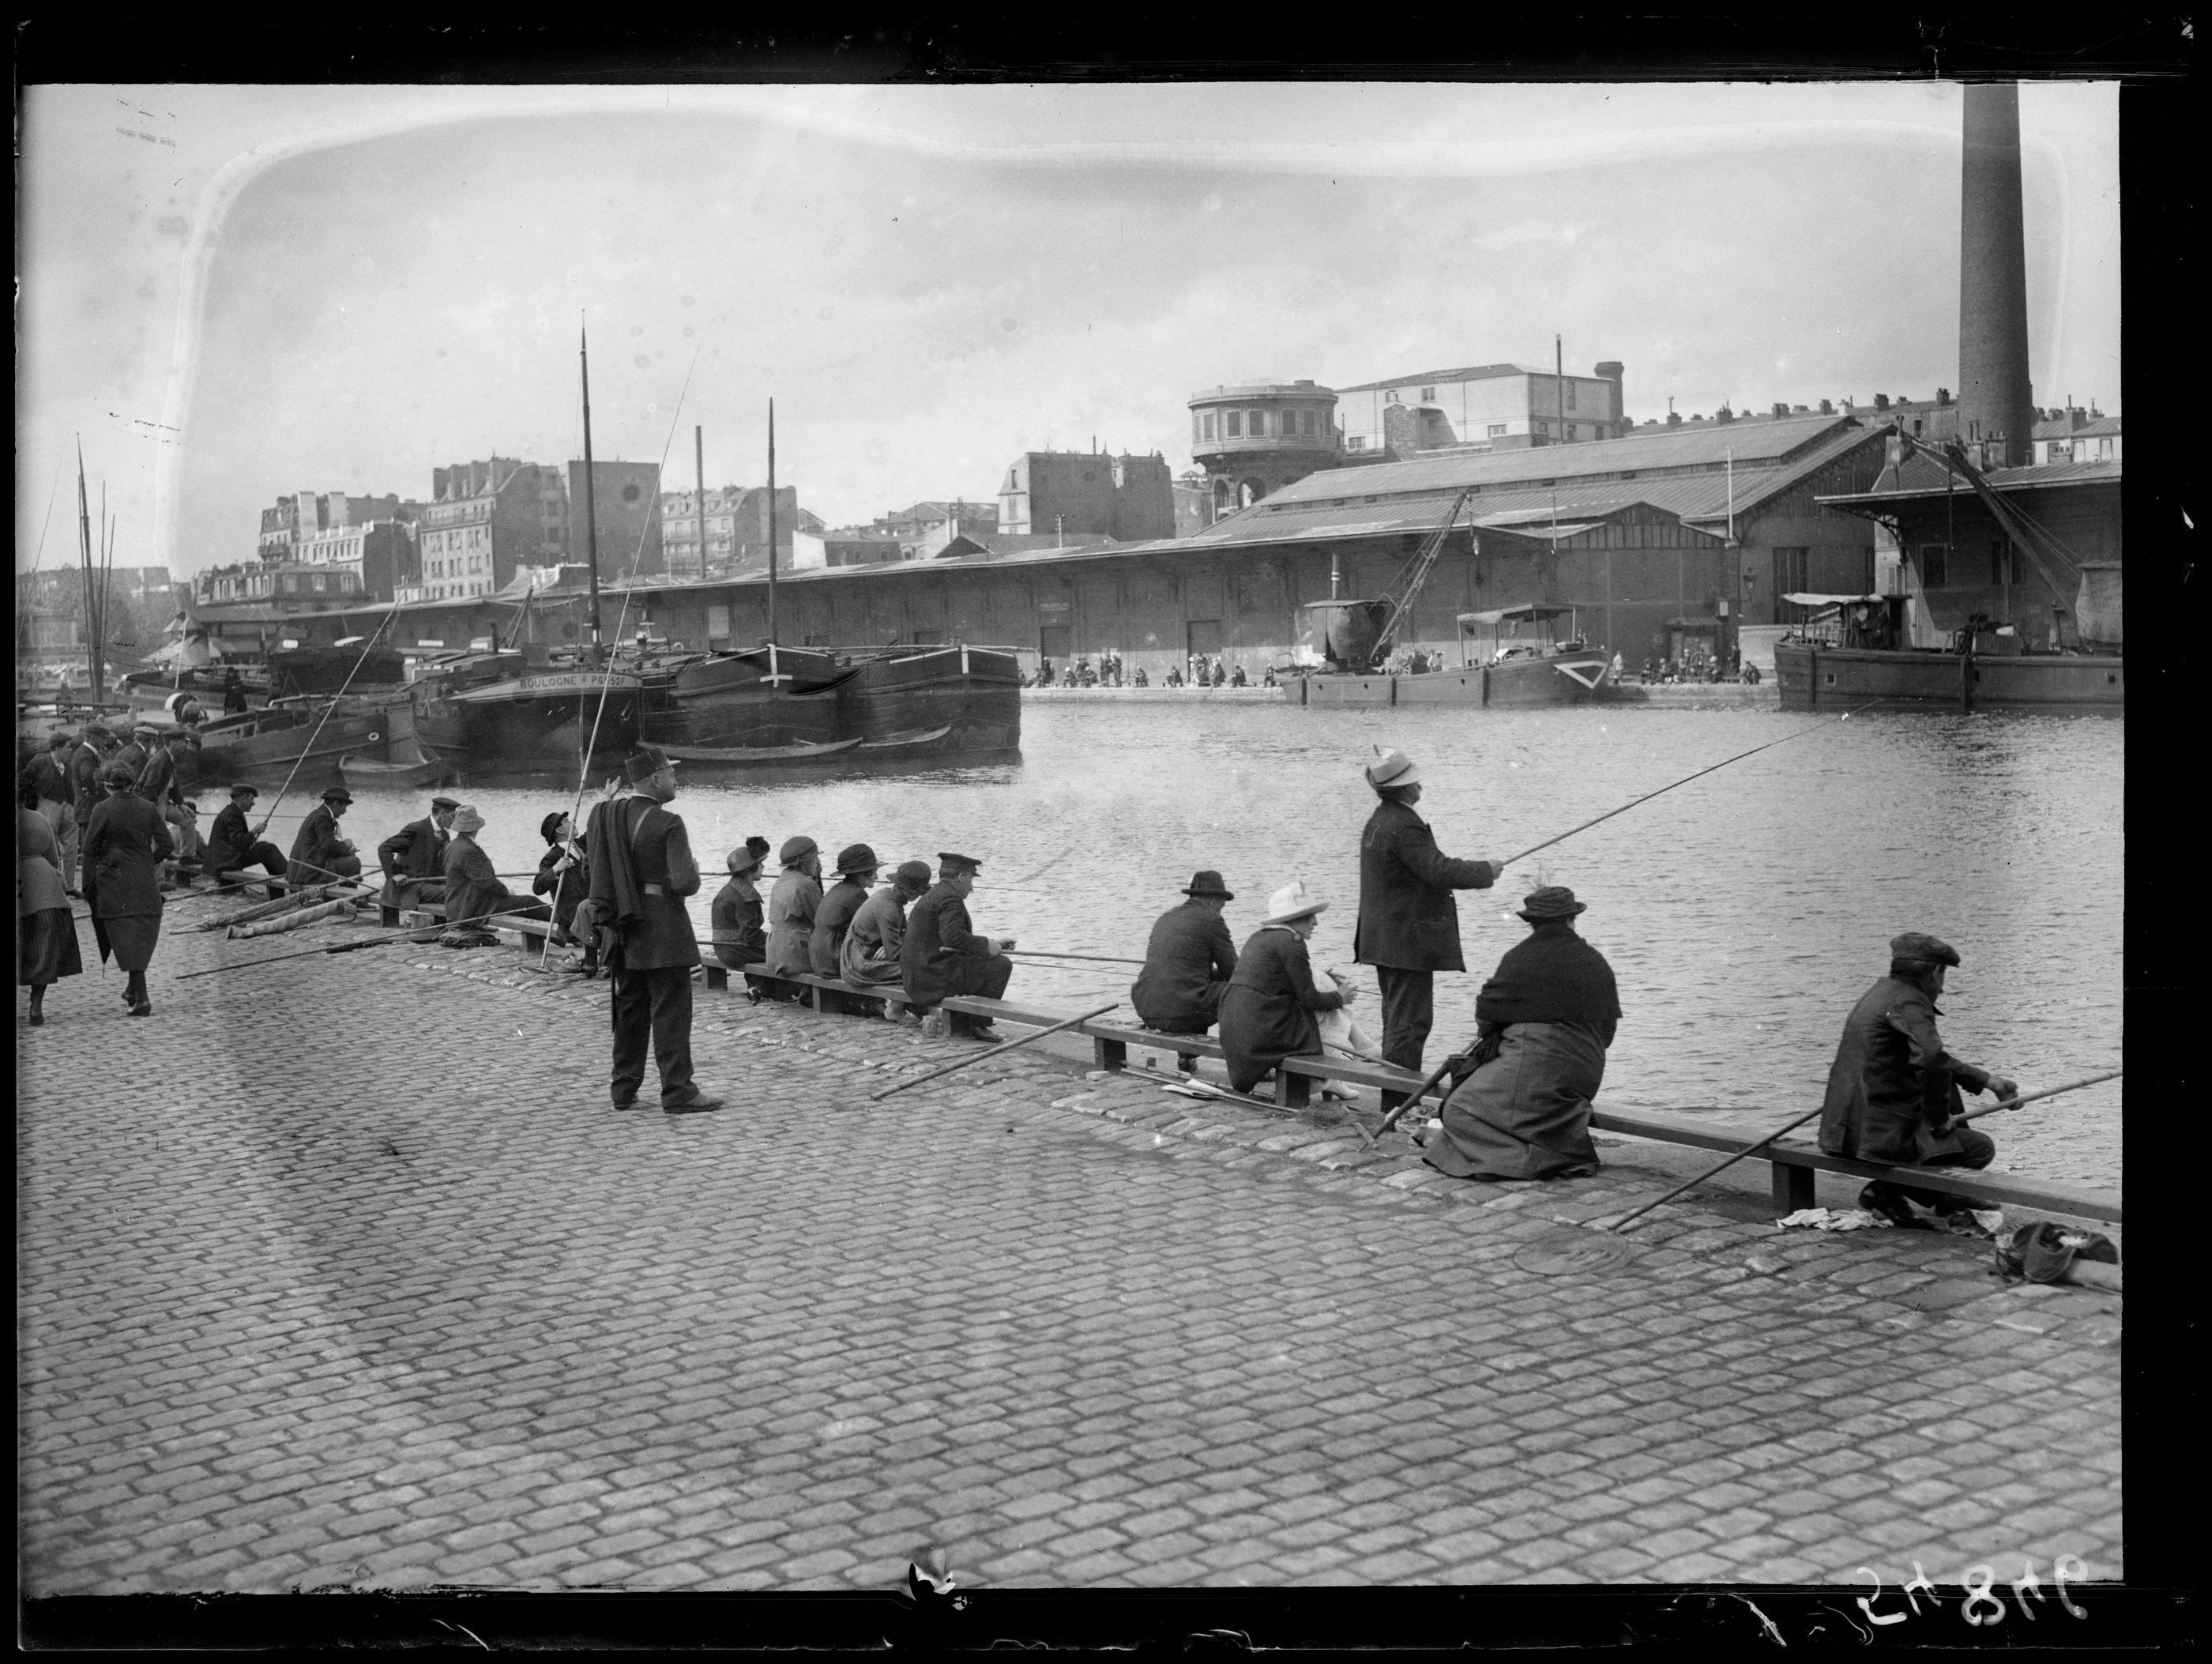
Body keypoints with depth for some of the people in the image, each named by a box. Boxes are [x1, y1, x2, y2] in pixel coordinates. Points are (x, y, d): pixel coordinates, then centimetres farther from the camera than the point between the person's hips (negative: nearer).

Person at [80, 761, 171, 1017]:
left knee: (126, 937, -2)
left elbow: (90, 849, -6)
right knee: (144, 933, 15)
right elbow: (167, 846, 0)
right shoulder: (149, 809, 1)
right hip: (144, 880, 2)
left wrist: (89, 884, 2)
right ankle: (134, 988, 22)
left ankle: (141, 997, -10)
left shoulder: (102, 810, -7)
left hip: (113, 881, -2)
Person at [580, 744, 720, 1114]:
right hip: (662, 931, -7)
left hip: (621, 929, 7)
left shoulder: (603, 814, 1)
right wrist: (693, 870, 0)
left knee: (629, 1009, 17)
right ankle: (677, 1091, 2)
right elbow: (685, 884, -23)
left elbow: (591, 848, 22)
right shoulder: (667, 824, -18)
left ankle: (624, 1088, 23)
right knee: (671, 1011, 0)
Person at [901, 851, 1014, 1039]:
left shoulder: (933, 895, 21)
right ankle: (977, 1024, -1)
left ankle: (960, 1024, 23)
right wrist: (986, 945, -16)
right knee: (1001, 965, -9)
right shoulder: (950, 898, -13)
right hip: (935, 976, -11)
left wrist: (992, 943, 23)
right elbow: (954, 937, -28)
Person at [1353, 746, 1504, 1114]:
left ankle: (1398, 1101, 22)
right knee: (1410, 1022, -7)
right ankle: (1398, 1106, -6)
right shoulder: (1405, 825, -20)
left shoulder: (1378, 821, 13)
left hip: (1383, 941, 11)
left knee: (1398, 1019, 16)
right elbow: (1438, 871, -23)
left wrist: (1474, 873, 18)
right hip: (1407, 941, -11)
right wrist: (1486, 871, -10)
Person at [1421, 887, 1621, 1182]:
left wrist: (1488, 1036, 22)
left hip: (1532, 1066, -7)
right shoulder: (1598, 964, 9)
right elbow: (1608, 1028, 16)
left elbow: (1487, 1016, 0)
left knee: (1459, 1111, 0)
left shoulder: (1520, 958, -7)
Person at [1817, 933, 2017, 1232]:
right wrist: (1940, 1120, -16)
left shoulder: (1882, 992, 17)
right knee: (1981, 1148, 1)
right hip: (1882, 1135, -10)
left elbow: (1927, 1058, 28)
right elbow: (1931, 1059, -30)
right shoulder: (1908, 1002, -13)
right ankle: (1887, 1190, 1)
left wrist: (1986, 1080, 29)